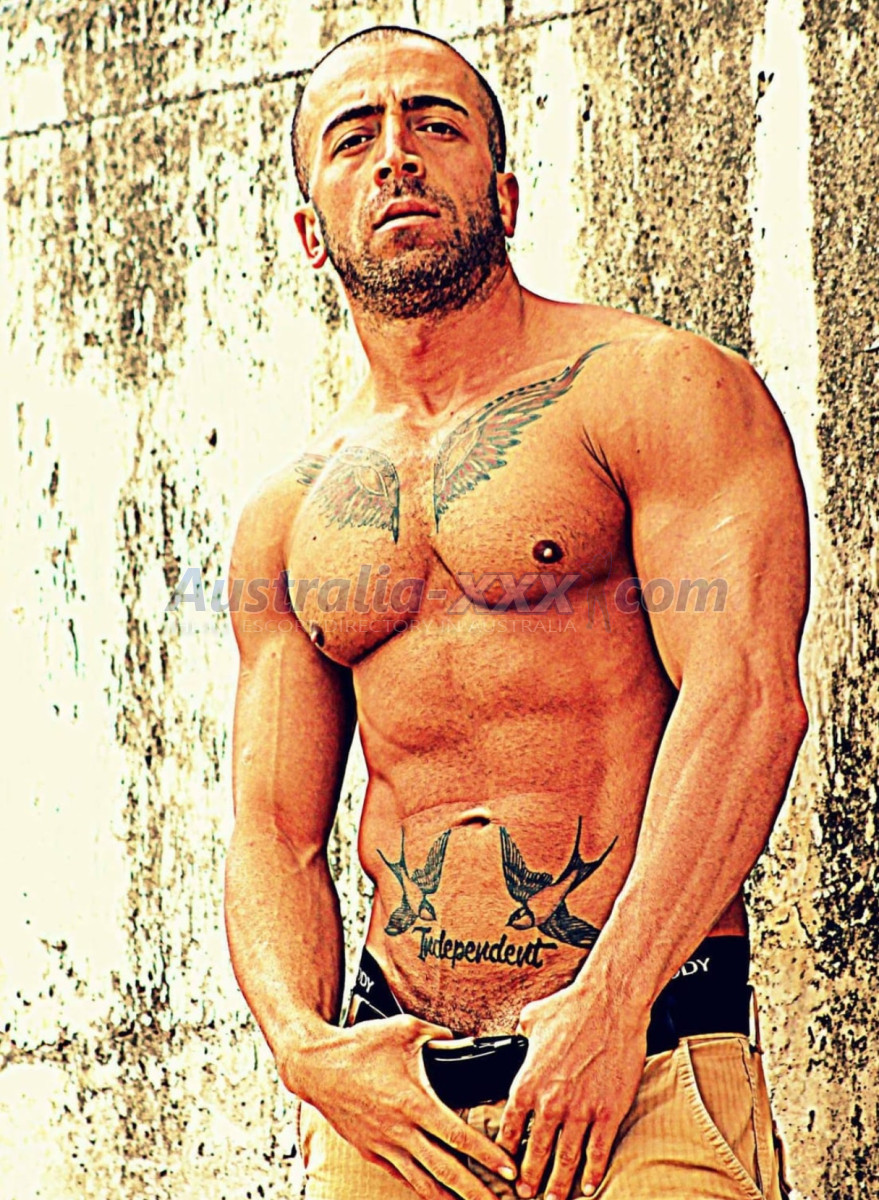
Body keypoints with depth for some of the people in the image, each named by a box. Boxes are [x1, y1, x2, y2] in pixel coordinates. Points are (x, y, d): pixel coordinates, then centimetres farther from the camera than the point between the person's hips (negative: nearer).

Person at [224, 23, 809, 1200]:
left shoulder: (660, 388, 0)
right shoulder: (290, 514, 16)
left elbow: (746, 699, -11)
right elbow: (275, 832, 14)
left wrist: (608, 1005, -20)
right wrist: (305, 1047, -6)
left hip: (646, 1067, -4)